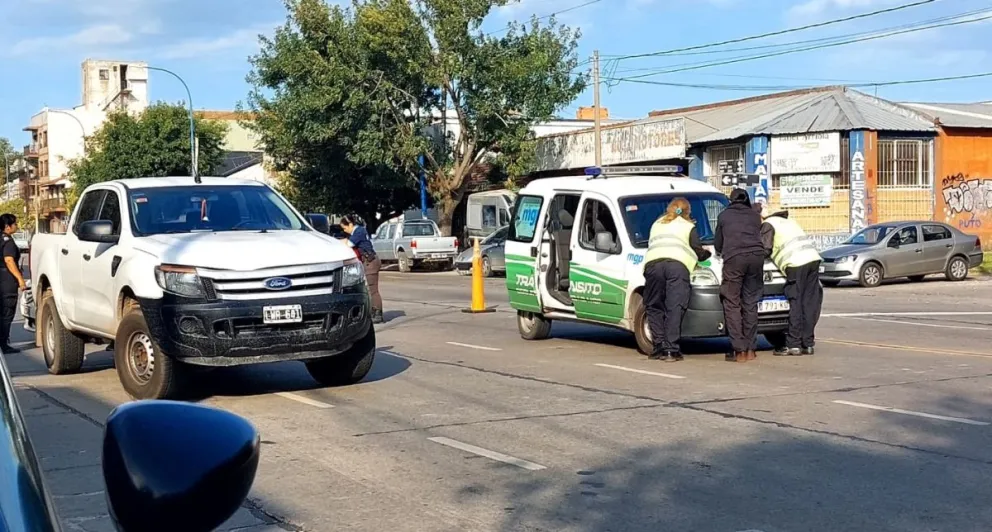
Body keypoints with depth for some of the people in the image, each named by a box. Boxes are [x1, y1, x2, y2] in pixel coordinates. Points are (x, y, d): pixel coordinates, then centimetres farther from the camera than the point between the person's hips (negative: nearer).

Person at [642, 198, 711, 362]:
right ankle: (671, 350, -13)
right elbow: (698, 251, 18)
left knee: (654, 307, 10)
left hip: (652, 263, 3)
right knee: (675, 308, -5)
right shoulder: (688, 227, 21)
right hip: (677, 265, -3)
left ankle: (660, 346, 1)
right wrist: (707, 254, 41)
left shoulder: (657, 224, 33)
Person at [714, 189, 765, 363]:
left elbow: (717, 245, 24)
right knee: (750, 304, 9)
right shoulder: (755, 216, 24)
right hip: (756, 256, 3)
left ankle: (739, 350, -10)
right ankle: (751, 349, 8)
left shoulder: (724, 216, 19)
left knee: (732, 304, -2)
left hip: (734, 258, -3)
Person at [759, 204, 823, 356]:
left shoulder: (768, 225, 6)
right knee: (809, 303, 8)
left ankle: (793, 345, -4)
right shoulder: (789, 221, 32)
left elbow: (765, 249, -3)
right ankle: (807, 343, 10)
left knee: (796, 303, -4)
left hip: (797, 263, -7)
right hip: (813, 258, 7)